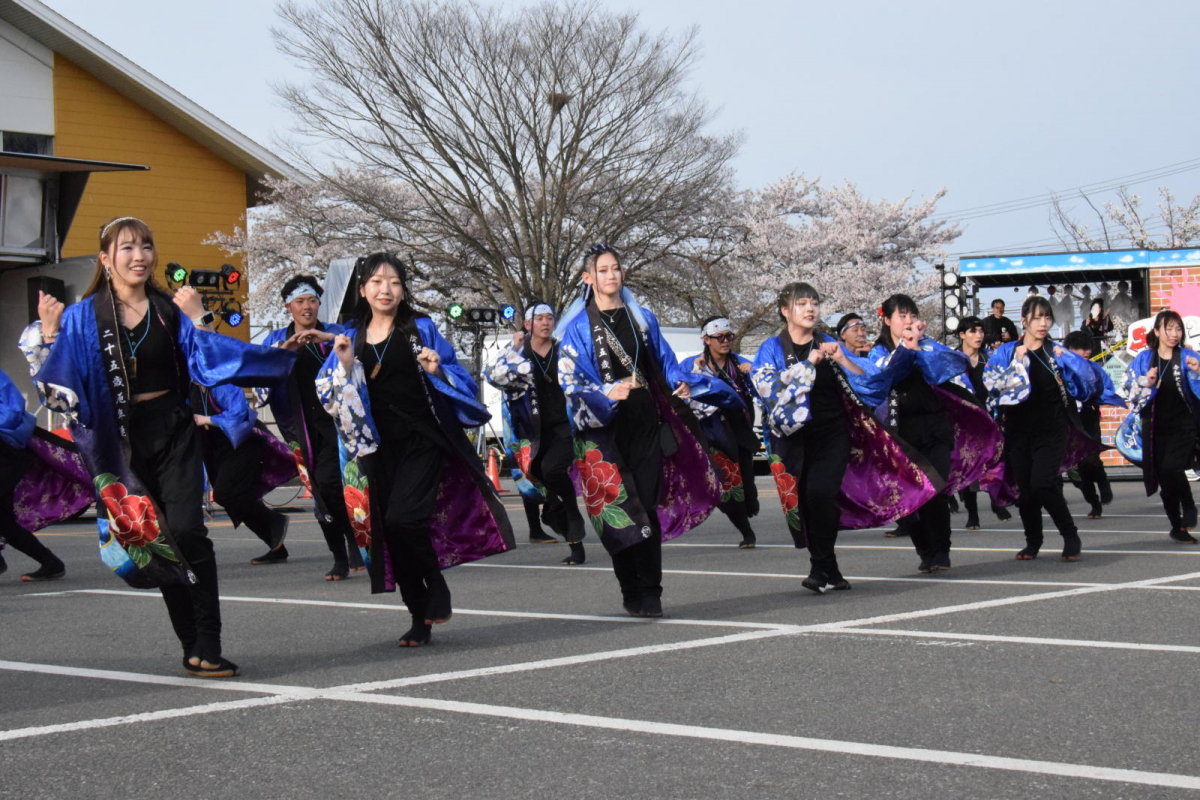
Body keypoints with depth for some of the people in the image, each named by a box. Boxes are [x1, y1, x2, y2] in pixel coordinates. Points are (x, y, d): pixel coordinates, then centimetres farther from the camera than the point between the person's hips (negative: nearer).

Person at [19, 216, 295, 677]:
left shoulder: (170, 310, 6)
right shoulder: (85, 316, 0)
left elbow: (208, 359, 1)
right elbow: (59, 381, -6)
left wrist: (198, 321, -10)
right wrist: (48, 334, -18)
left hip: (173, 434, 0)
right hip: (121, 441, 0)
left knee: (187, 531, -17)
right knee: (155, 543, 5)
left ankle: (207, 647, -17)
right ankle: (195, 647, 15)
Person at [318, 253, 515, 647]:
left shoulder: (420, 330, 5)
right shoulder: (350, 340, 11)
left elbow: (460, 380, 7)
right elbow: (327, 394, 9)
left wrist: (437, 370, -14)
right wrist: (344, 365, -8)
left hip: (422, 443, -3)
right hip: (379, 449, 3)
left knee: (403, 519, -22)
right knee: (393, 533, 2)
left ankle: (437, 594, -1)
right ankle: (420, 619, 13)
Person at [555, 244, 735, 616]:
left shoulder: (642, 319, 16)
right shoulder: (578, 327, 2)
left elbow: (666, 363, 21)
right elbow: (570, 380, -4)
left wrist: (683, 385, 0)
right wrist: (605, 395, -22)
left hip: (645, 424, 3)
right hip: (604, 430, -3)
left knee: (648, 507, -4)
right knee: (618, 510, -5)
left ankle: (650, 593, -3)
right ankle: (632, 594, 4)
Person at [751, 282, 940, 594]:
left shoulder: (829, 345, 10)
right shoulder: (772, 349, 4)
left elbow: (871, 379, 4)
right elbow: (766, 384, -14)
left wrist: (842, 360, -13)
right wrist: (809, 364, -17)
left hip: (832, 434, 0)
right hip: (793, 436, 0)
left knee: (819, 492, -20)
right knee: (805, 502, -1)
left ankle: (822, 569, -14)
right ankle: (829, 574, 13)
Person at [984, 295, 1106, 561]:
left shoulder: (1057, 353, 5)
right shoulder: (1008, 352, 4)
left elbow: (1090, 384, 0)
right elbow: (991, 383, -8)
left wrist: (1066, 360, -13)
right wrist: (1018, 362, -14)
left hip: (1052, 431, -2)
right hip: (1019, 429, 2)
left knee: (1042, 485, -17)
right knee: (1024, 488, 3)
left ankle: (1071, 537, -1)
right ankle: (1032, 542, 23)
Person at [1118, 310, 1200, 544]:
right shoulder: (1145, 358, 5)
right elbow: (1129, 389, 4)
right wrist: (1146, 383, -15)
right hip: (1154, 427, 3)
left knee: (1171, 469, -20)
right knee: (1165, 480, 4)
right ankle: (1177, 527, 17)